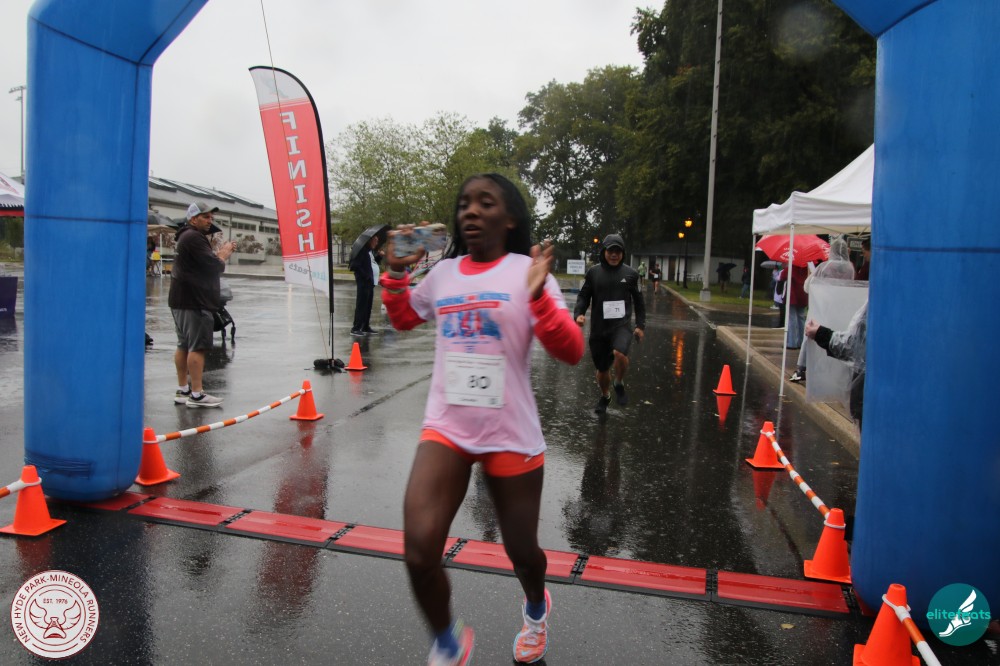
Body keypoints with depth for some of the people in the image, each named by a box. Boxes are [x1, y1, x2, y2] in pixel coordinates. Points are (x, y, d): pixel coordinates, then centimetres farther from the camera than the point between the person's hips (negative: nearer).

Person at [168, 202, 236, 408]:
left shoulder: (186, 237, 20)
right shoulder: (194, 238, -14)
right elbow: (214, 266, -19)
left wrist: (220, 253, 7)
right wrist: (223, 255, 1)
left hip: (181, 300, 11)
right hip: (193, 301, -11)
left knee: (184, 345, 13)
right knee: (198, 346, -9)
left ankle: (182, 390, 19)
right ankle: (196, 394, -9)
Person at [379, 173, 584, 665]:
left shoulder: (527, 272, -7)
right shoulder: (442, 273, 5)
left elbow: (571, 352, -14)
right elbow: (403, 319, 24)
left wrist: (538, 296, -29)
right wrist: (396, 273, 6)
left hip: (511, 435, -2)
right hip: (445, 428, 3)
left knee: (521, 551, 14)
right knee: (419, 555, -11)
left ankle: (536, 607, 51)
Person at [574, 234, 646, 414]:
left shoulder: (630, 274, 1)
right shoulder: (593, 273, 0)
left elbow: (638, 301, 11)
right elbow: (583, 296, 5)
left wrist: (640, 325, 7)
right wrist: (579, 314, -13)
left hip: (622, 325, -1)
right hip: (599, 327, 2)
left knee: (620, 353, -32)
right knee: (602, 368, 13)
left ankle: (619, 384, -1)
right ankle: (605, 396, 44)